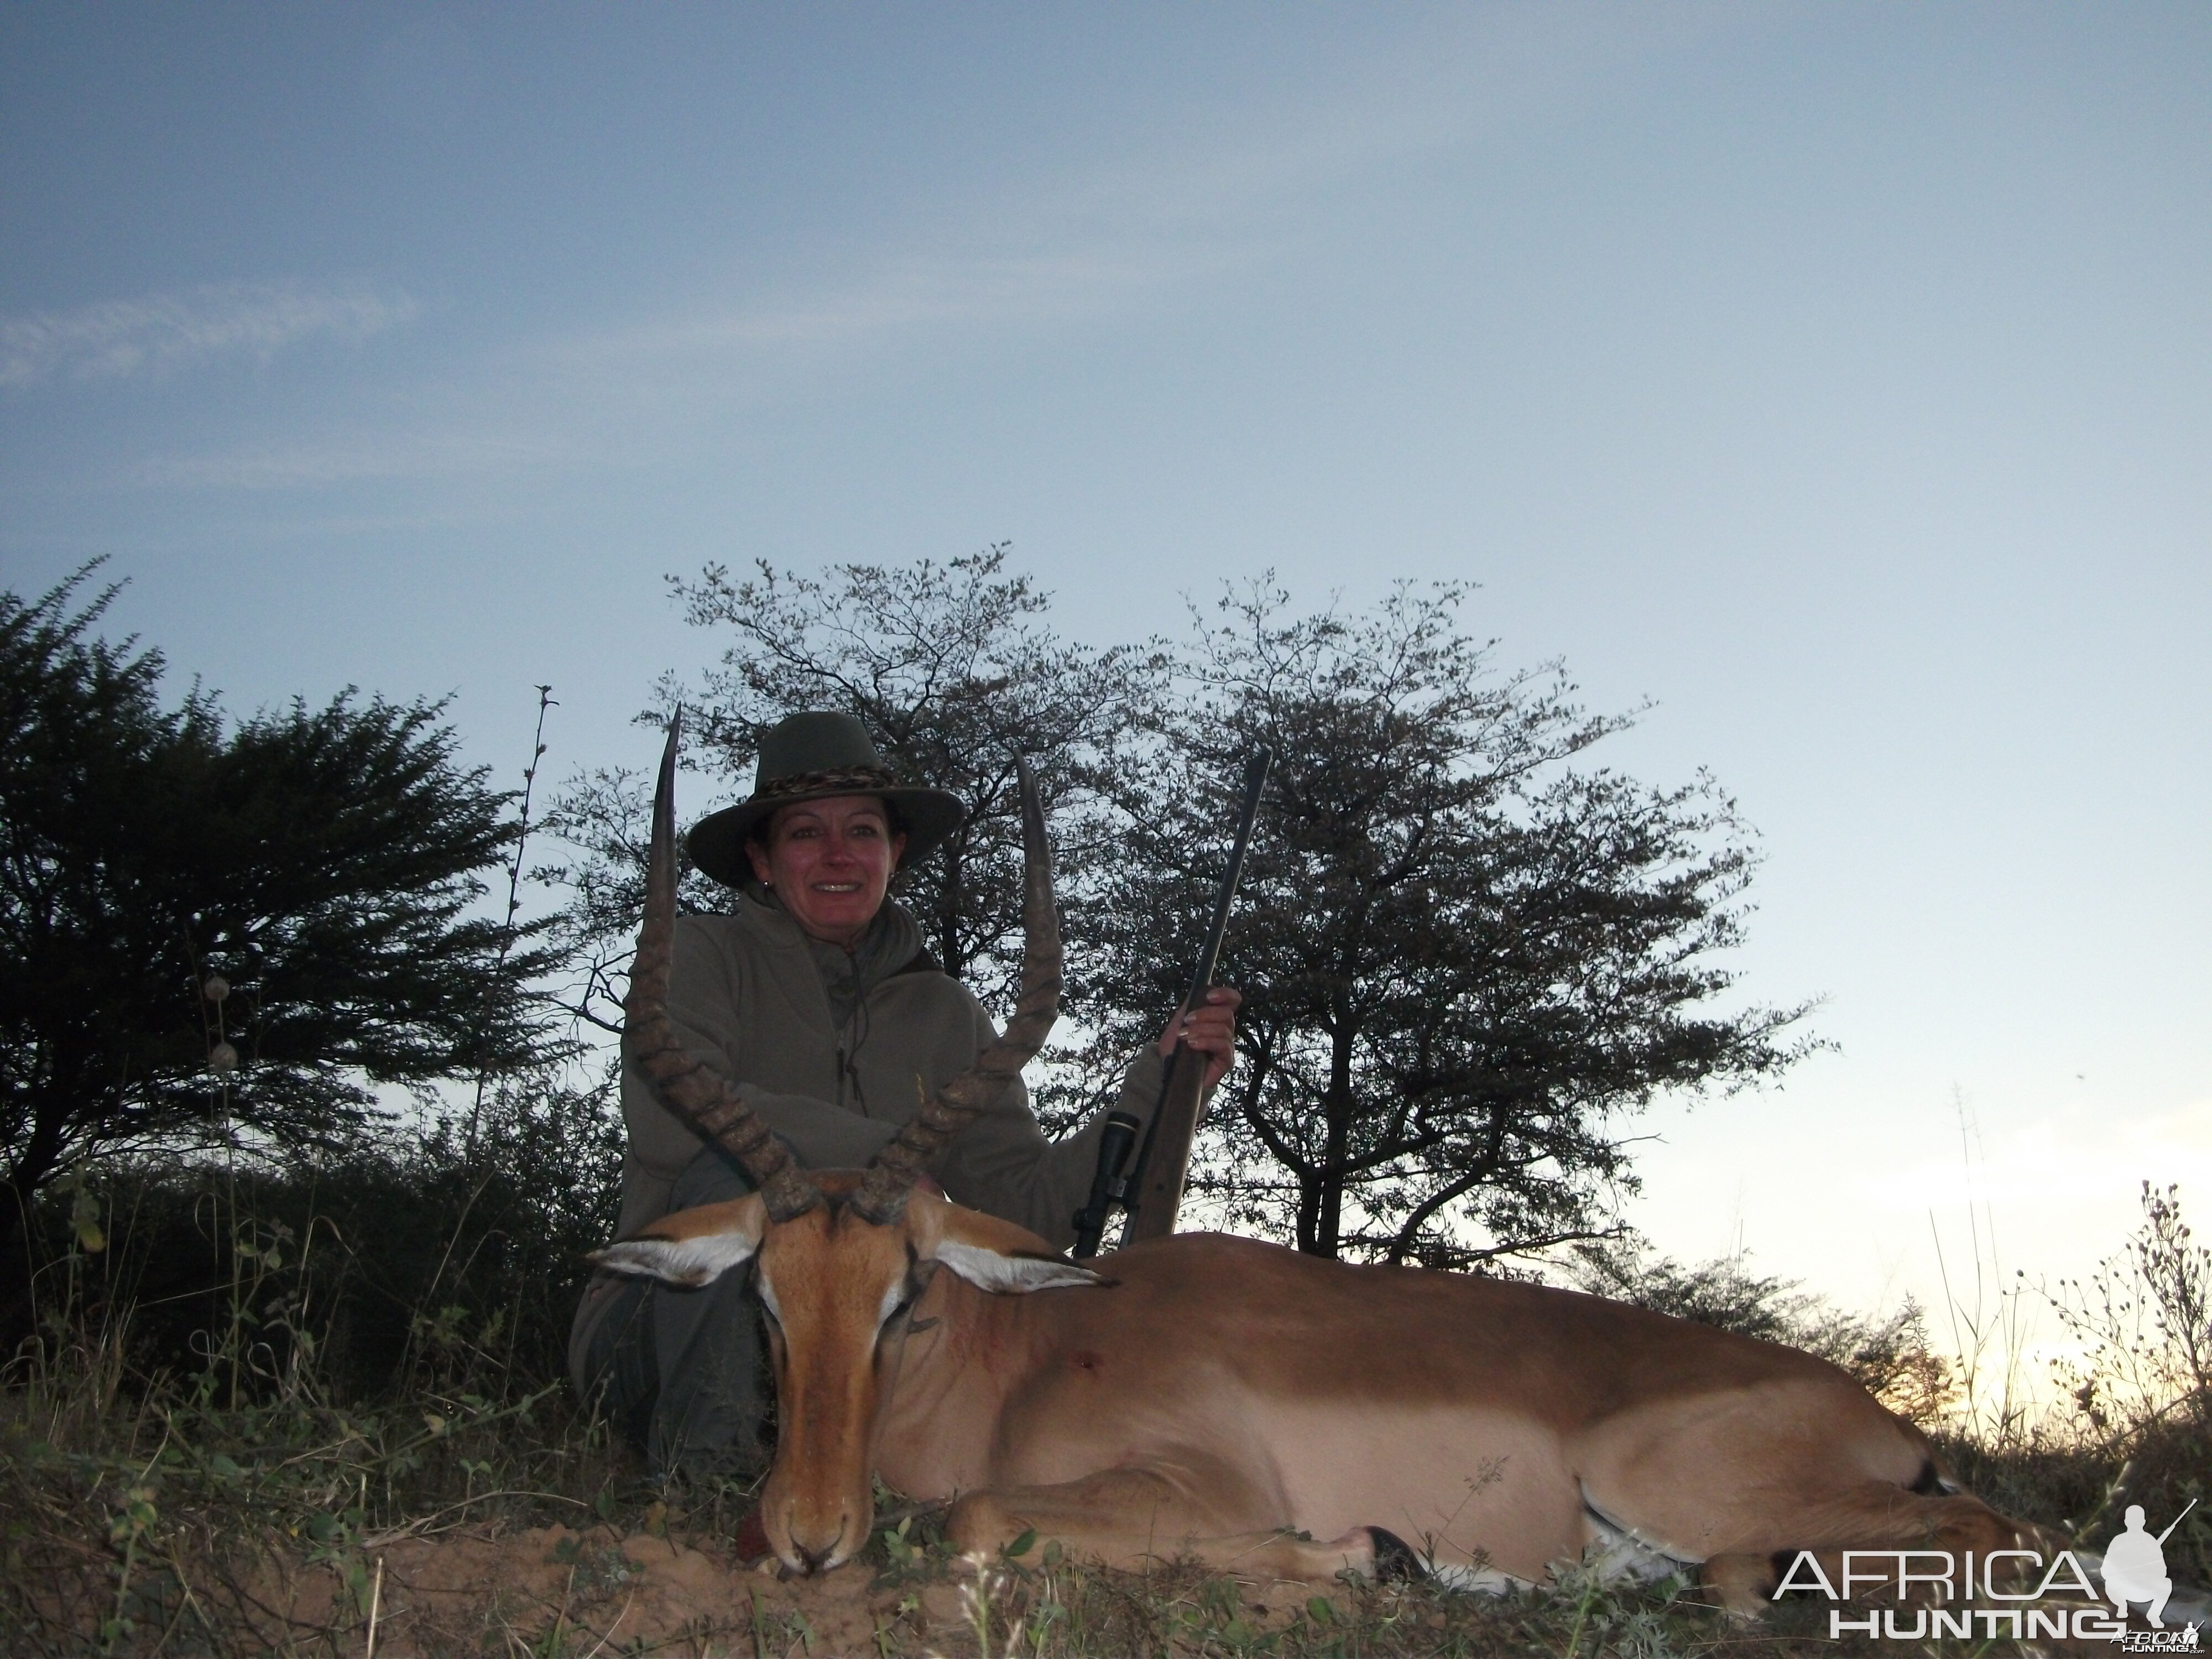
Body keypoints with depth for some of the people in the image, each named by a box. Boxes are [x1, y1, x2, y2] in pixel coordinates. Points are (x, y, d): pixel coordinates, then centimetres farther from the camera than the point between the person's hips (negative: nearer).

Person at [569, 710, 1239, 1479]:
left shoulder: (943, 1014, 5)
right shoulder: (705, 957, -5)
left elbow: (1029, 1209, -3)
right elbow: (669, 1118, -26)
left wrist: (1156, 1089, -16)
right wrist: (890, 1149, -23)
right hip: (661, 1345, -4)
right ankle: (702, 1467, -18)